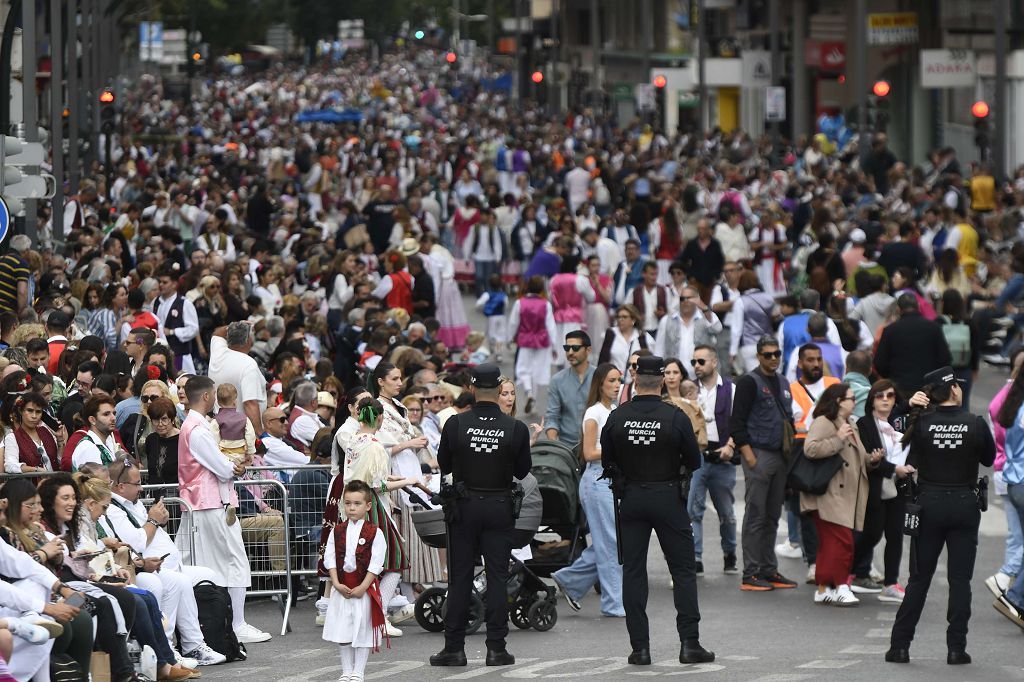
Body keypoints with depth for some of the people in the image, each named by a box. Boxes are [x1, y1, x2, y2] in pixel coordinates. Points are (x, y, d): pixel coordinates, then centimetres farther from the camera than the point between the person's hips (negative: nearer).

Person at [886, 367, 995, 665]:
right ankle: (956, 648, 3)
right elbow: (989, 459, 5)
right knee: (960, 579, 5)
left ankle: (900, 645, 9)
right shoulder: (975, 424, -9)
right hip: (964, 504, -1)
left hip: (929, 503, 1)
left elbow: (911, 463, 2)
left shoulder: (921, 424, -7)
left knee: (919, 578, 9)